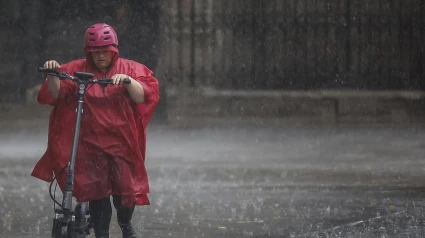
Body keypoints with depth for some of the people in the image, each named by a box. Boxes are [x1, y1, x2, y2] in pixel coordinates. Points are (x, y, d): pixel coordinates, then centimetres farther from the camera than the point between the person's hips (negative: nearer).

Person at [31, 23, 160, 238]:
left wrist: (127, 81, -23)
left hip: (122, 143, 0)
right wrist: (53, 75, -20)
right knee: (97, 194, -4)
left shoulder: (129, 69, 6)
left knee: (125, 188, -1)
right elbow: (55, 94, -1)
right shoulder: (77, 70, 6)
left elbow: (144, 96, -6)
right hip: (91, 144, 0)